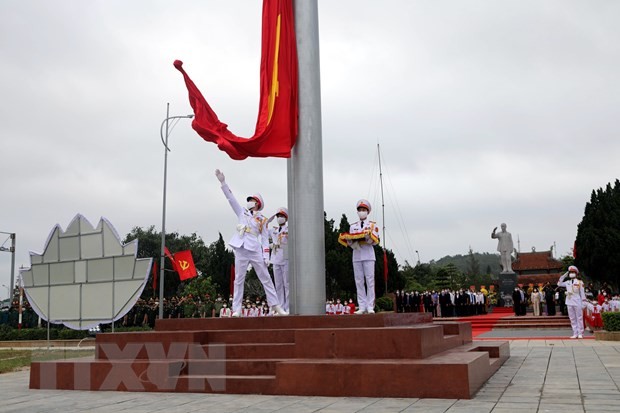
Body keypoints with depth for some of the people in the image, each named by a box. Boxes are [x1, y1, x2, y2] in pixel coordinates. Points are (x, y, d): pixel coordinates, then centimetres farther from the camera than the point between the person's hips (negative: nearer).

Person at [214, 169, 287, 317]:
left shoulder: (262, 220, 8)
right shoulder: (242, 212, 13)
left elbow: (265, 240, 5)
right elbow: (230, 198, 7)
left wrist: (266, 256, -4)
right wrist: (223, 182, -2)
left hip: (255, 251, -1)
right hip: (241, 250, 1)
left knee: (266, 279, 0)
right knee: (239, 280, 2)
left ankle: (275, 306, 2)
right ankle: (236, 309, 4)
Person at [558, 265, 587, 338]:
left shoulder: (580, 282, -1)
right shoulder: (567, 282, 11)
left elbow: (582, 293, 0)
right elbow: (559, 284, 14)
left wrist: (584, 302, -5)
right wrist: (564, 276, 10)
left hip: (577, 303, -4)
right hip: (569, 303, 4)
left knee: (579, 318, -1)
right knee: (572, 319, 6)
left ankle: (580, 333, 4)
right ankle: (575, 333, 10)